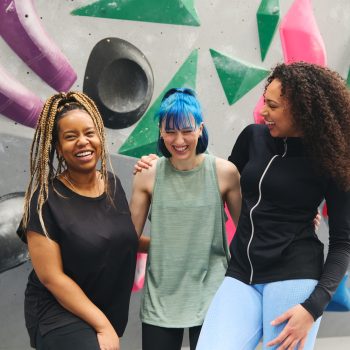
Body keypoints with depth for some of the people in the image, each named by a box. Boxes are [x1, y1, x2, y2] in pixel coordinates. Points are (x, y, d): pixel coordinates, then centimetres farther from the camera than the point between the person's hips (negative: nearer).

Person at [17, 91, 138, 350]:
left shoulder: (113, 184, 2)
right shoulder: (45, 199, -16)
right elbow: (51, 277, -17)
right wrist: (103, 325, -16)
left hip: (111, 311, 6)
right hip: (60, 315, -6)